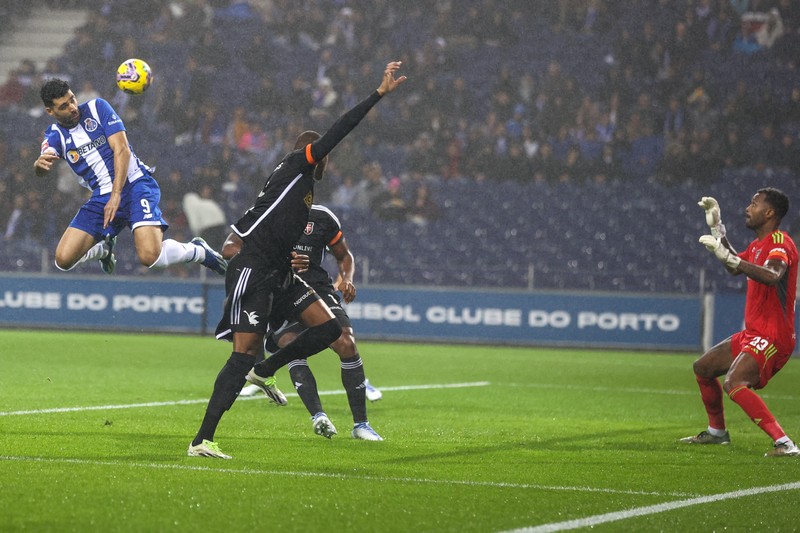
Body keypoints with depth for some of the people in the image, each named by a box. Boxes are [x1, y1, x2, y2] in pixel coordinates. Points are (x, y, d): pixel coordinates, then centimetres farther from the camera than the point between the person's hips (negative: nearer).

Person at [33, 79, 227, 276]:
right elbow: (42, 169, -15)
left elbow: (122, 149, -11)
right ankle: (104, 248, 26)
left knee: (149, 256, -27)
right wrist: (40, 164, -41)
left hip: (135, 185, -5)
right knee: (64, 259, -7)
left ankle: (198, 251, 3)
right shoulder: (55, 135, 5)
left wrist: (116, 195, -21)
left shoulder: (97, 107, -3)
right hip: (101, 198, 5)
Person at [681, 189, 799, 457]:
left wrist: (728, 257, -42)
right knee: (702, 367, 22)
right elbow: (736, 266, 34)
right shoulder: (759, 244, 15)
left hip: (772, 336, -11)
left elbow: (772, 276, -37)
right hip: (753, 332, 11)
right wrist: (717, 226, 28)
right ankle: (716, 432, 39)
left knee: (734, 384, -30)